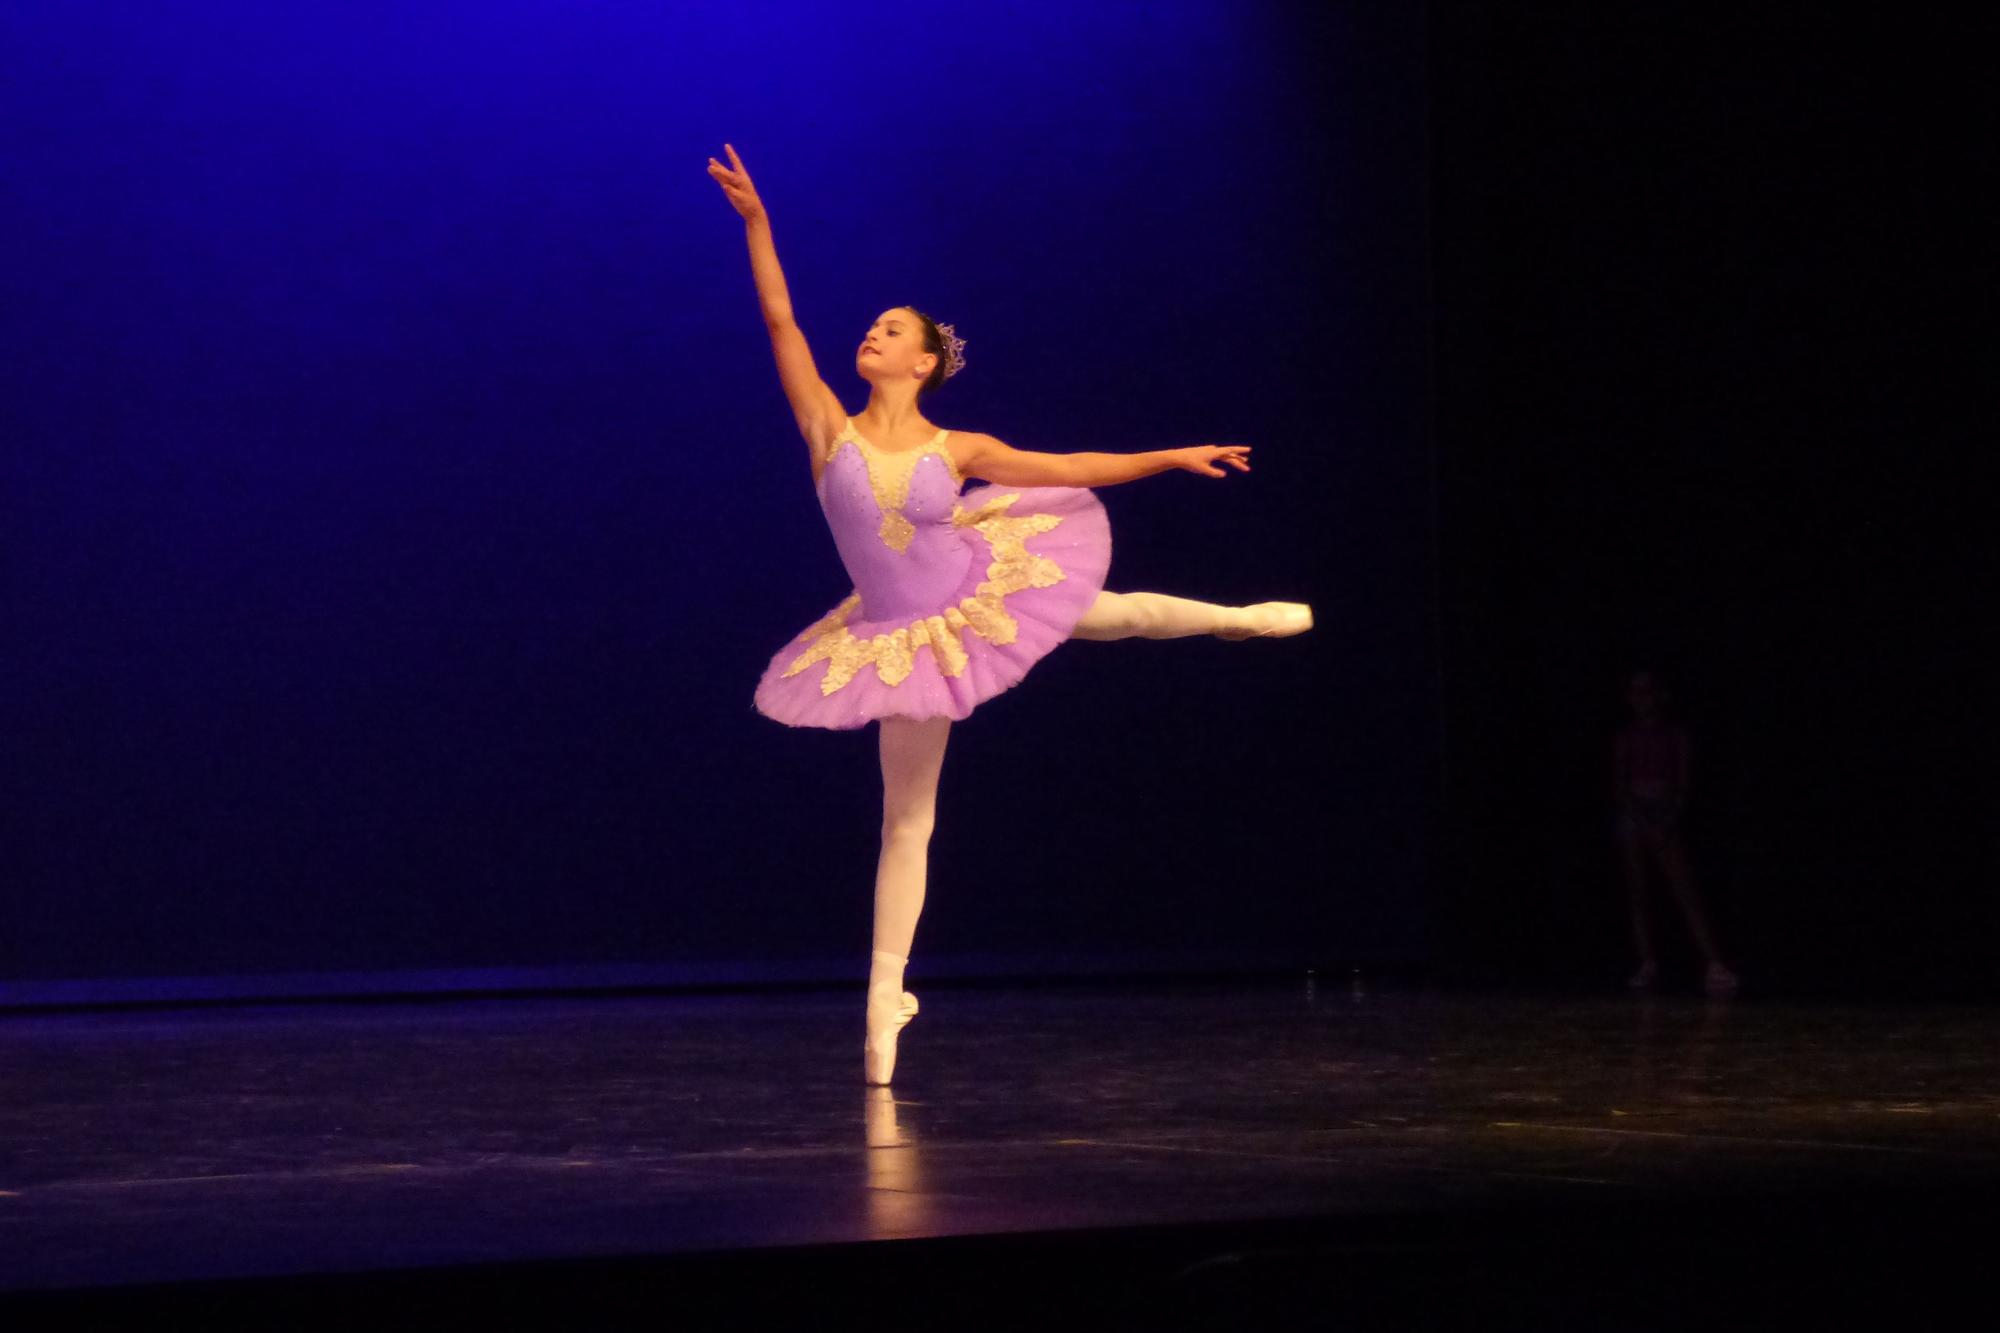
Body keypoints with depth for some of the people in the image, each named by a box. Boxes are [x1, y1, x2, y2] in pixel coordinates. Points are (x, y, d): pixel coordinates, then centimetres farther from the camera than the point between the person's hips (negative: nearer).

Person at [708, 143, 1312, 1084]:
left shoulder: (956, 450, -7)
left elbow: (1067, 469, 3)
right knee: (906, 821, 4)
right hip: (904, 639, -1)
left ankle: (1235, 618, 49)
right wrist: (756, 223, -23)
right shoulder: (829, 429, -10)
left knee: (1113, 613, 13)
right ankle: (885, 995, 13)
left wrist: (1171, 457, 5)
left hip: (981, 592, 1)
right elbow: (780, 323, -16)